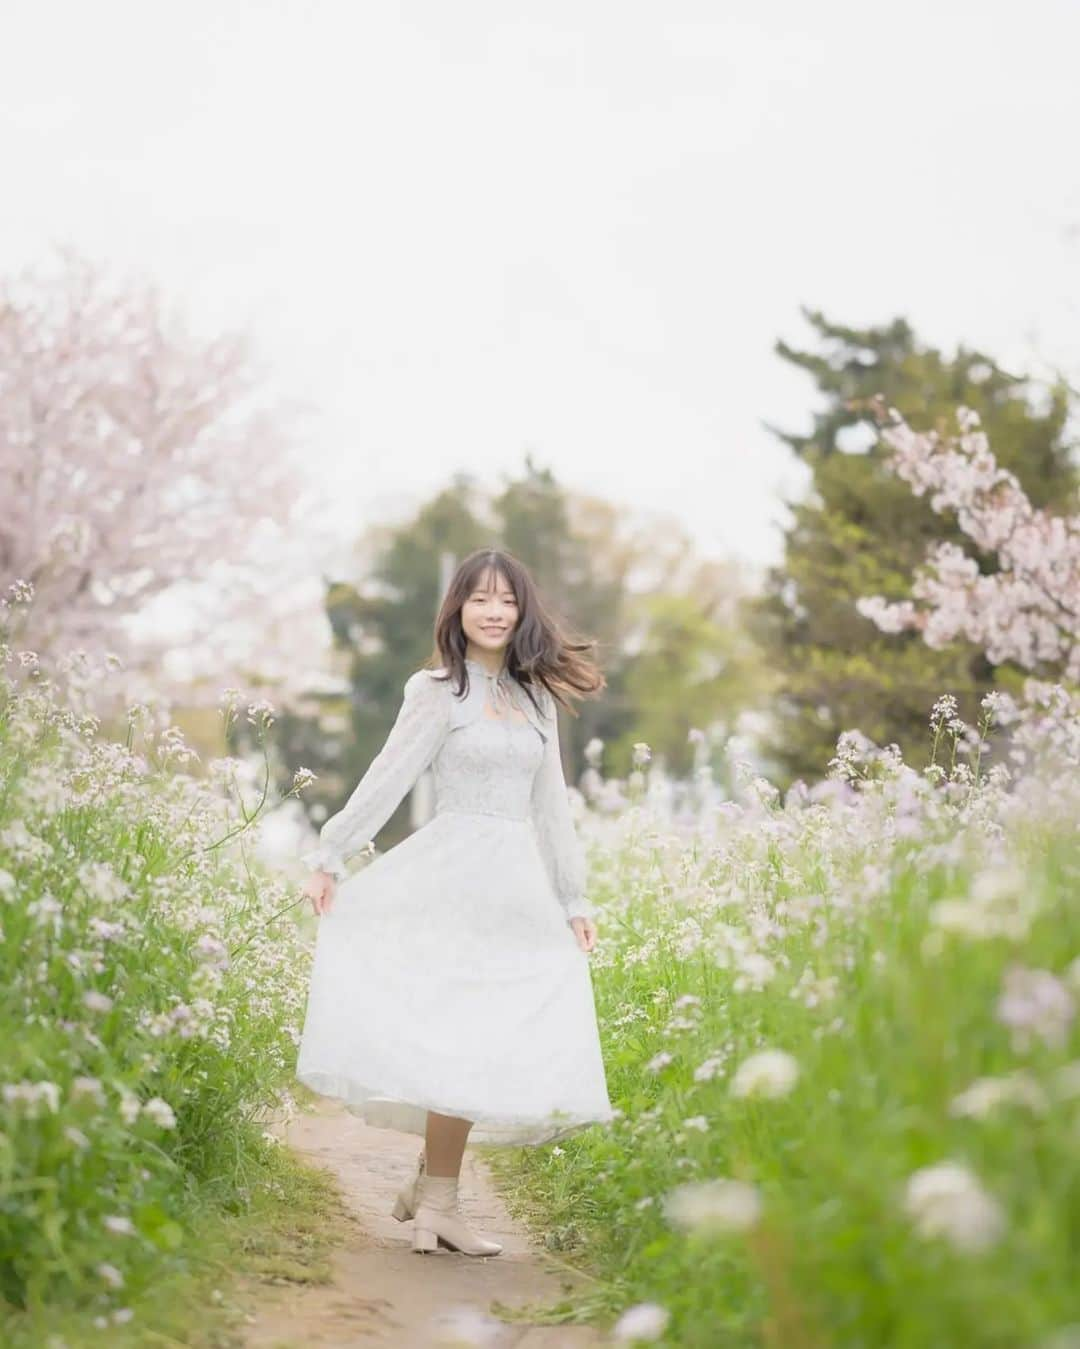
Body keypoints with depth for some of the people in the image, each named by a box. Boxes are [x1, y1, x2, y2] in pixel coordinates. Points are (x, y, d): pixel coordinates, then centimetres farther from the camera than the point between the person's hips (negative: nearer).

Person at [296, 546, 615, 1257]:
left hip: (520, 885, 6)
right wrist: (330, 857, -7)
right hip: (456, 878, -5)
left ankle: (426, 1186, 13)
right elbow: (388, 778, -3)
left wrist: (574, 899, 17)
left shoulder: (536, 697, 16)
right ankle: (439, 1203, 2)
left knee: (512, 1046, 1)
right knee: (464, 1044, -8)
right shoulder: (441, 692, 0)